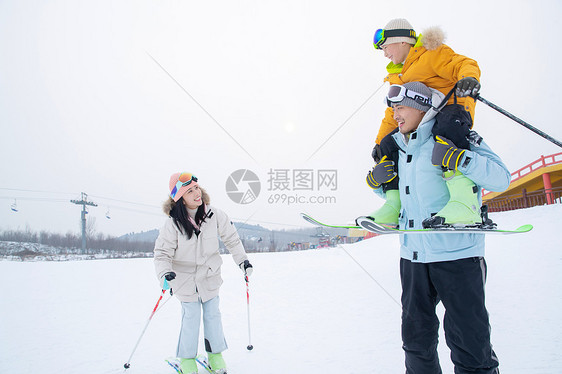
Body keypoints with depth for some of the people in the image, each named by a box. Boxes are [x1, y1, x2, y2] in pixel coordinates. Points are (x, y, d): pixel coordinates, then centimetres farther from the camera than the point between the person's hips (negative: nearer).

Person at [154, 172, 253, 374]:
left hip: (210, 275, 2)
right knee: (191, 317, 2)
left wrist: (242, 259, 2)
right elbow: (162, 253, -17)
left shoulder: (214, 215, -14)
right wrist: (165, 274, -33)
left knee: (212, 314, 10)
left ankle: (215, 353, 28)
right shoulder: (173, 223, -21)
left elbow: (231, 238, 1)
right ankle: (187, 358, 23)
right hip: (185, 278, -2)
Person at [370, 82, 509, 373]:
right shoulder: (401, 148, 12)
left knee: (468, 340, 1)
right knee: (416, 337, 17)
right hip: (412, 255, 7)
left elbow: (501, 178, -14)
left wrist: (459, 159, -27)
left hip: (457, 254, -6)